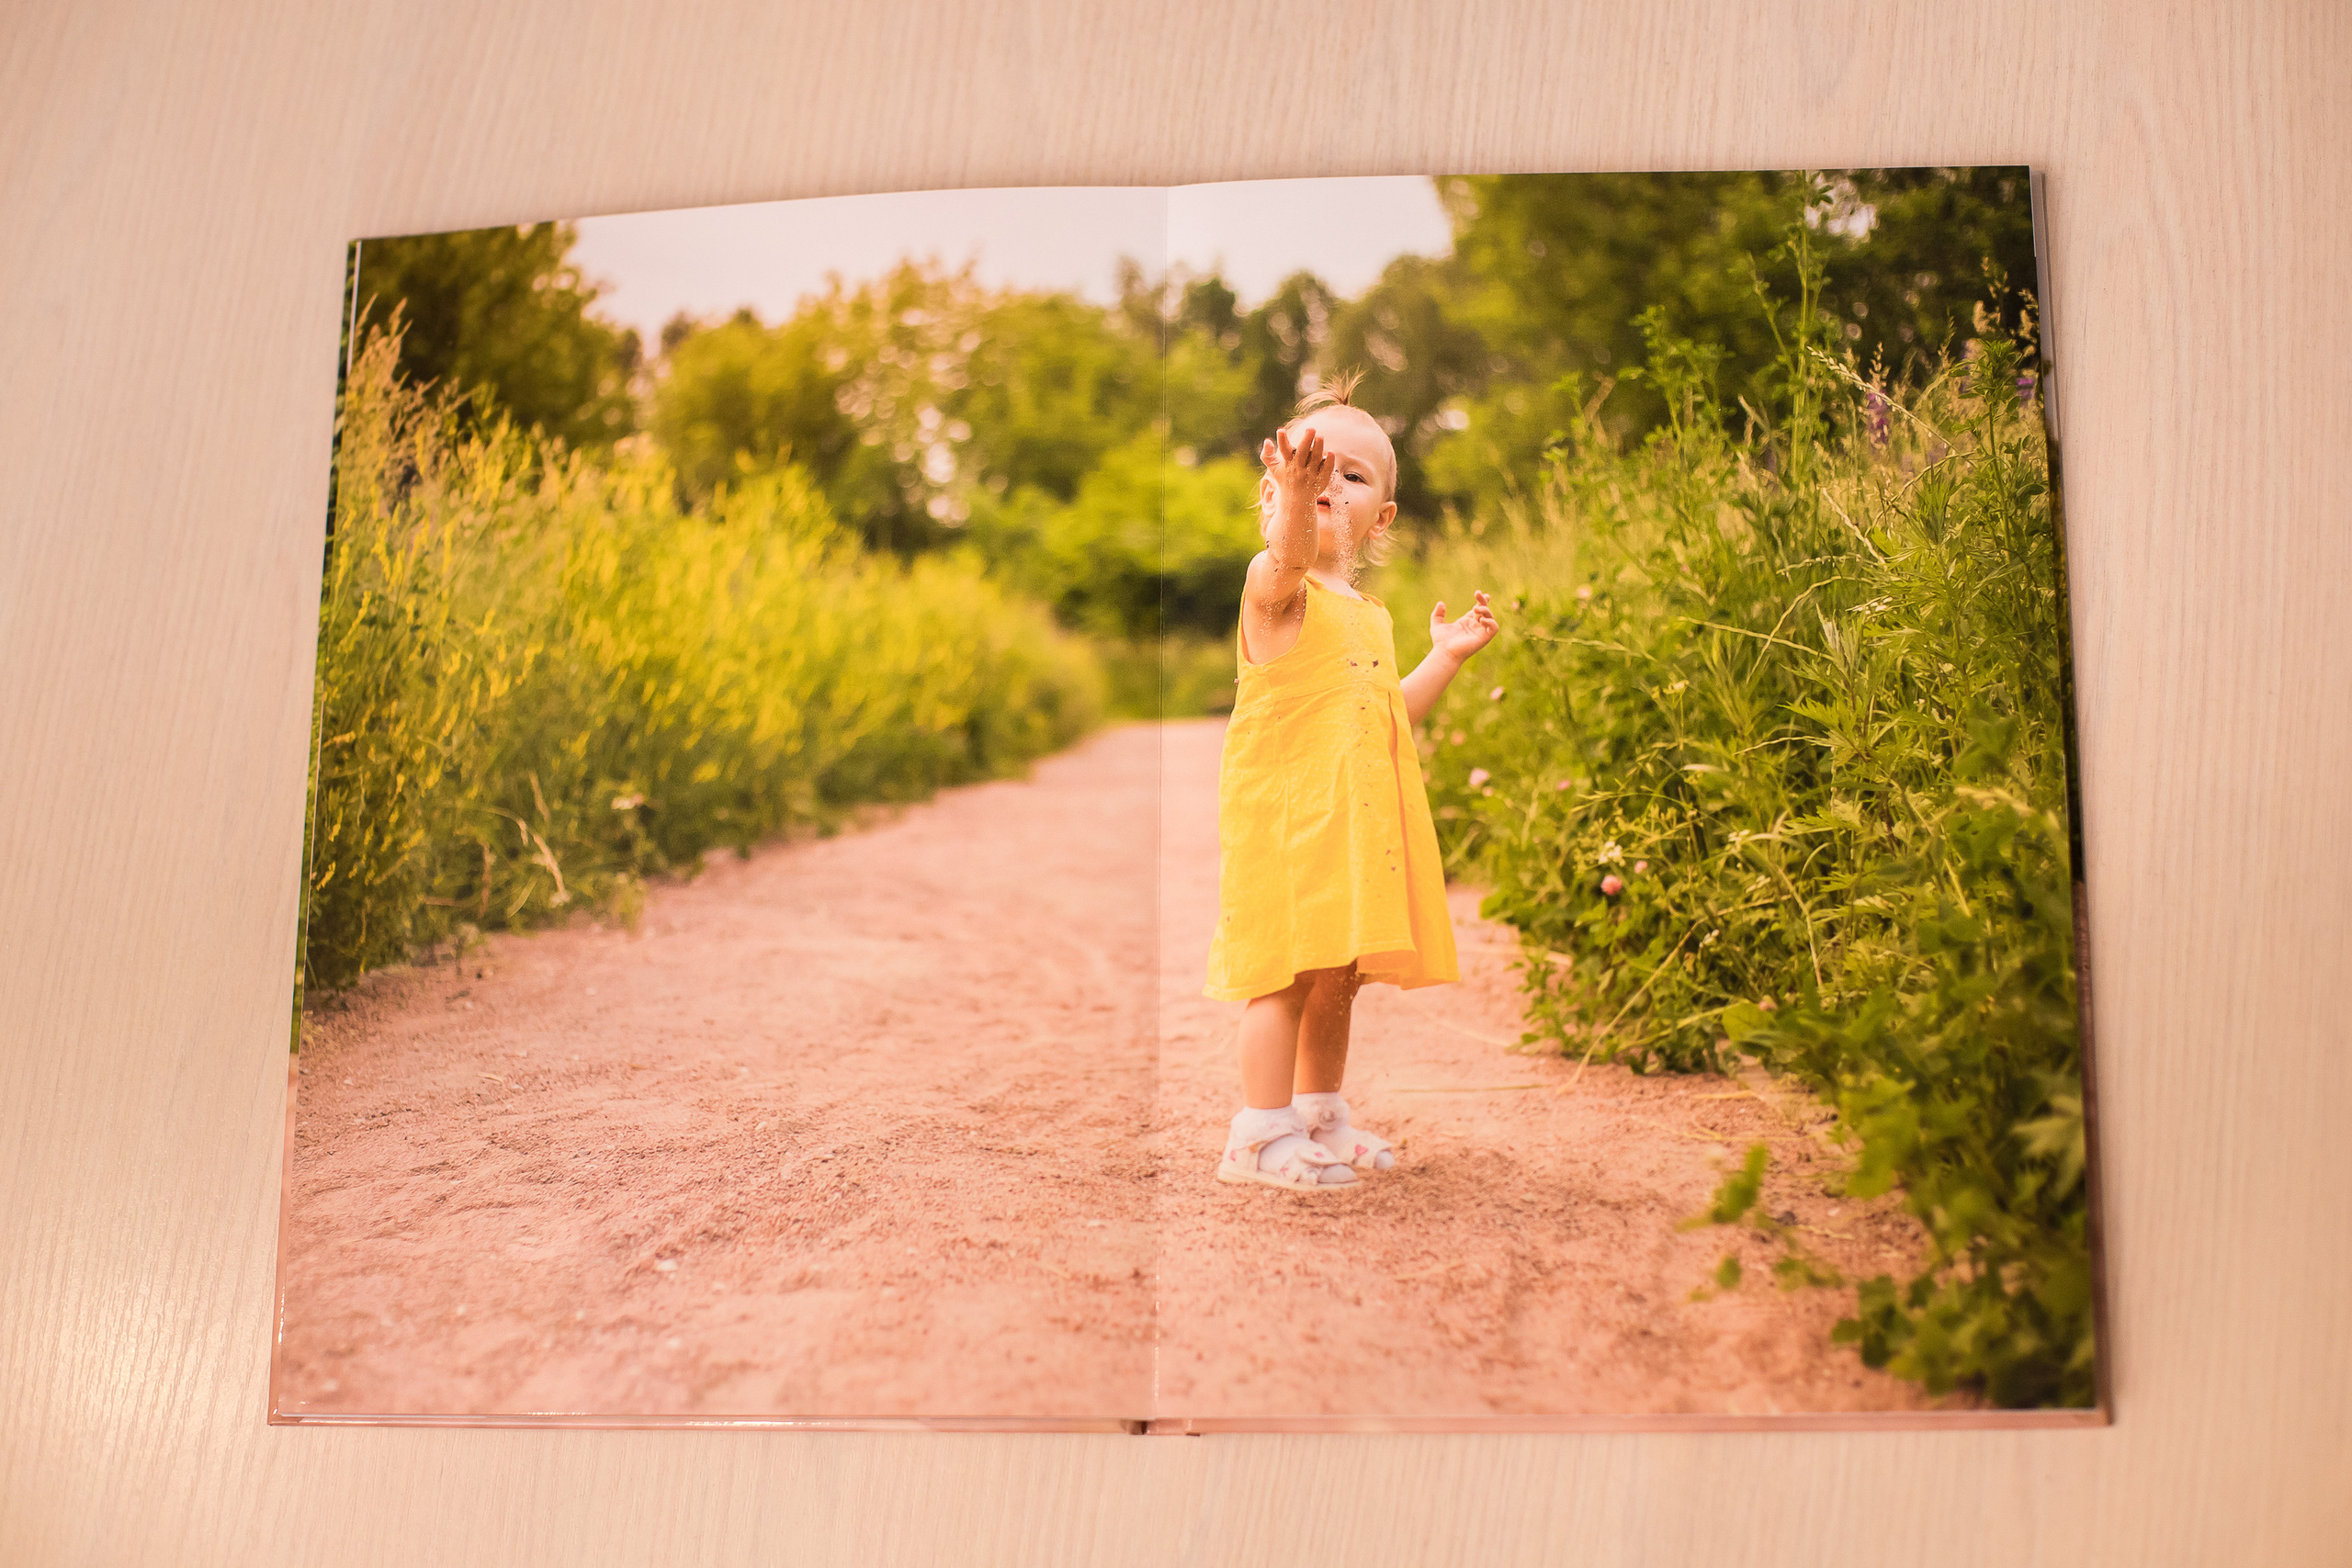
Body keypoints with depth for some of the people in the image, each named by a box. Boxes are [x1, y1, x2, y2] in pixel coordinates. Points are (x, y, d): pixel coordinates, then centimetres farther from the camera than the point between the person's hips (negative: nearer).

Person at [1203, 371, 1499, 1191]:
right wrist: (1295, 497, -54)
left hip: (1353, 822, 8)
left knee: (1339, 977, 15)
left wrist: (1446, 656, 16)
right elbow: (1291, 554, -34)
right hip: (1285, 816, -8)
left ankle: (1318, 1115, 30)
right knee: (1289, 974, -8)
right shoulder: (1275, 587, -8)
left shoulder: (1372, 616, 17)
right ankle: (1261, 1134, 3)